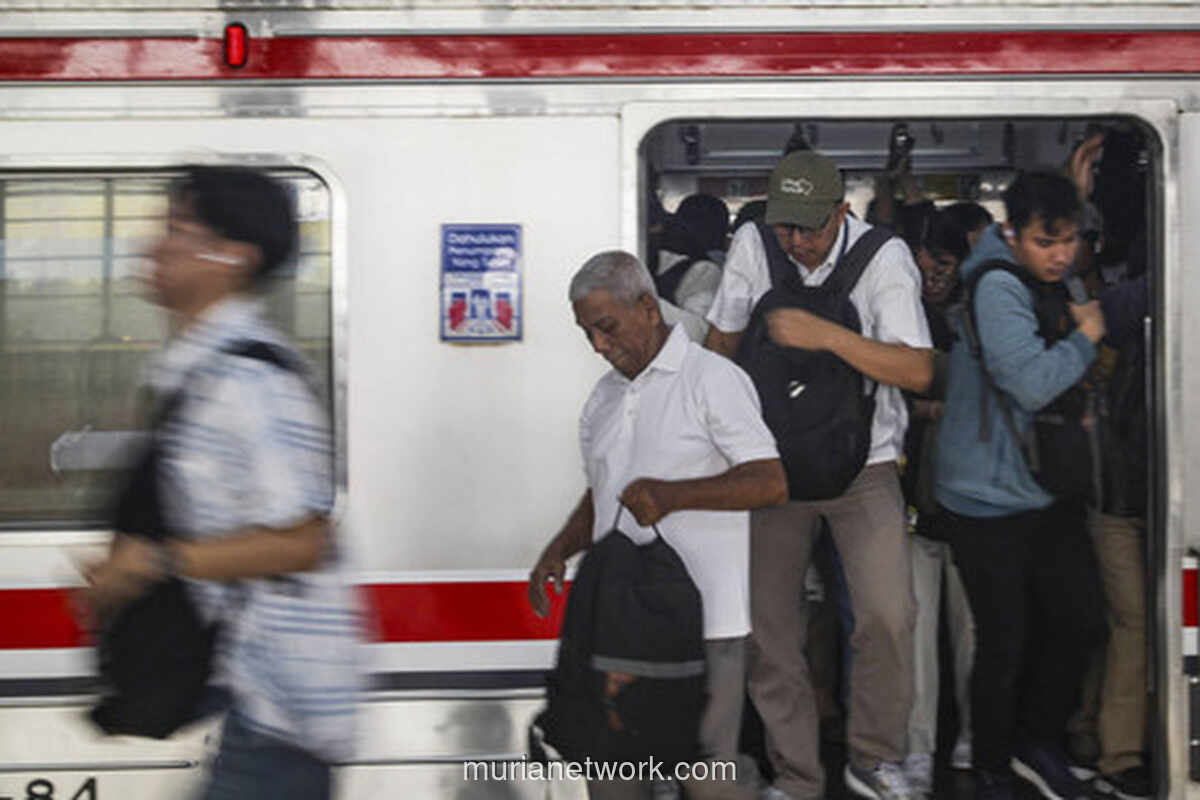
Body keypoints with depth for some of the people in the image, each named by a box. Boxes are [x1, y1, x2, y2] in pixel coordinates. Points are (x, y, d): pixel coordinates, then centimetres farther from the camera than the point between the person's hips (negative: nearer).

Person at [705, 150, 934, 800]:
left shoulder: (884, 257, -11)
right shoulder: (752, 245, -3)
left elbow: (917, 370, -21)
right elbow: (722, 342, 10)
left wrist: (825, 335, -29)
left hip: (863, 465, -2)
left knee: (887, 614, -17)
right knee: (768, 625, 2)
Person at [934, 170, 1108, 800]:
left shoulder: (1054, 286, 9)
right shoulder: (996, 287, -19)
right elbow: (1029, 383, -28)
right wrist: (1084, 337, -13)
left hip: (1048, 490, 8)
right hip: (991, 499, -8)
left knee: (1082, 620, 8)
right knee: (1005, 644, 1)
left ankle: (1036, 741, 29)